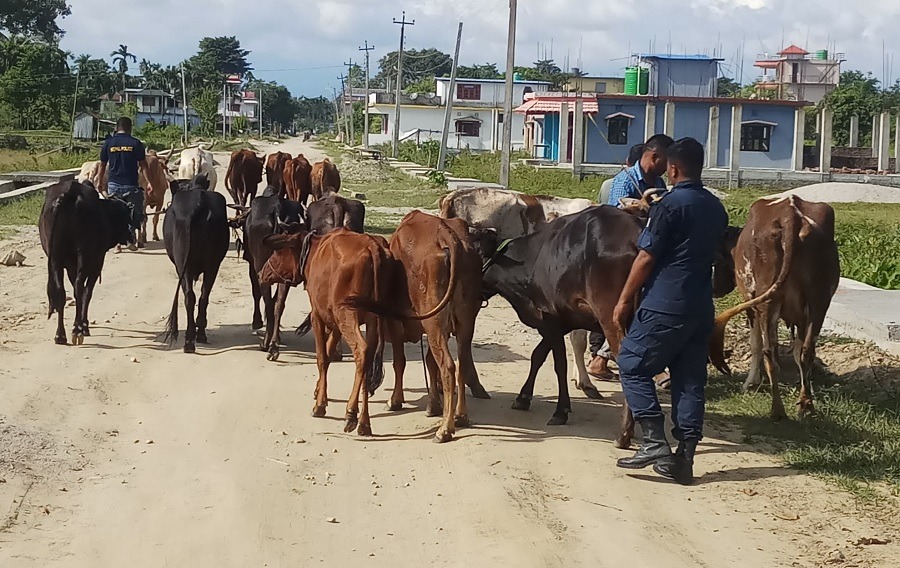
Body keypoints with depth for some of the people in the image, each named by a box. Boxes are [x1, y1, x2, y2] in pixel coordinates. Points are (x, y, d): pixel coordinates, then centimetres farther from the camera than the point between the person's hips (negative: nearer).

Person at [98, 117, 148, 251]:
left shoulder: (108, 143, 2)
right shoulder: (135, 143, -4)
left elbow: (102, 166, 7)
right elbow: (143, 166, -2)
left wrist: (101, 184, 17)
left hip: (113, 185, 1)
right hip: (131, 185, -1)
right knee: (132, 214, 11)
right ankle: (131, 241, 12)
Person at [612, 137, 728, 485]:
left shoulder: (669, 205, -11)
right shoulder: (716, 209, 12)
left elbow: (646, 258, -12)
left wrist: (624, 301, -6)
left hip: (664, 306, -7)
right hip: (701, 308, 7)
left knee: (632, 365, 4)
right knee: (690, 380, 9)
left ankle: (655, 442, -6)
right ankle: (684, 459, 8)